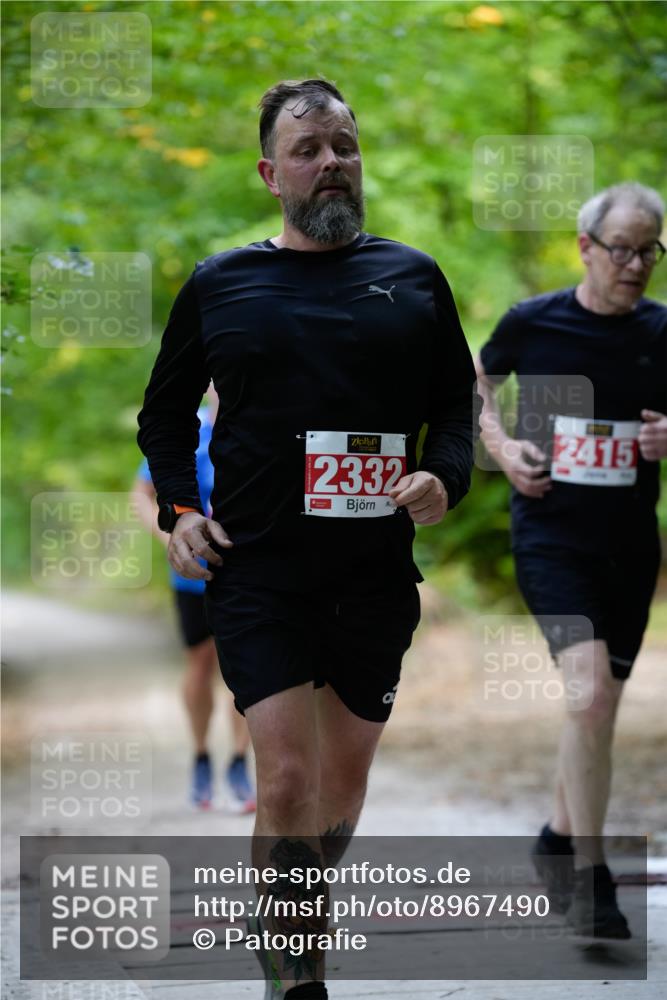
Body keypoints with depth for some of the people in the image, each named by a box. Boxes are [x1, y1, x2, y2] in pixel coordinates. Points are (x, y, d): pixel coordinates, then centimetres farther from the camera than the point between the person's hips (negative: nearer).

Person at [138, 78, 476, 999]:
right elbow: (166, 412, 16)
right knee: (287, 774, -12)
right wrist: (178, 507, 2)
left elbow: (457, 400, 14)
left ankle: (301, 914, 35)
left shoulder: (412, 278, 8)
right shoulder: (218, 286, 6)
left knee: (348, 767, 12)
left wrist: (444, 477, -5)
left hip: (378, 570, 2)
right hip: (258, 569, -2)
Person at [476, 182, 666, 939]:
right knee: (589, 691, -20)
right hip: (550, 535, -4)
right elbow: (479, 382, 16)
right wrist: (500, 445, 0)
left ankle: (560, 838, 37)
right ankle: (589, 880, -13)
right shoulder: (532, 322, -3)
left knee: (598, 706, 13)